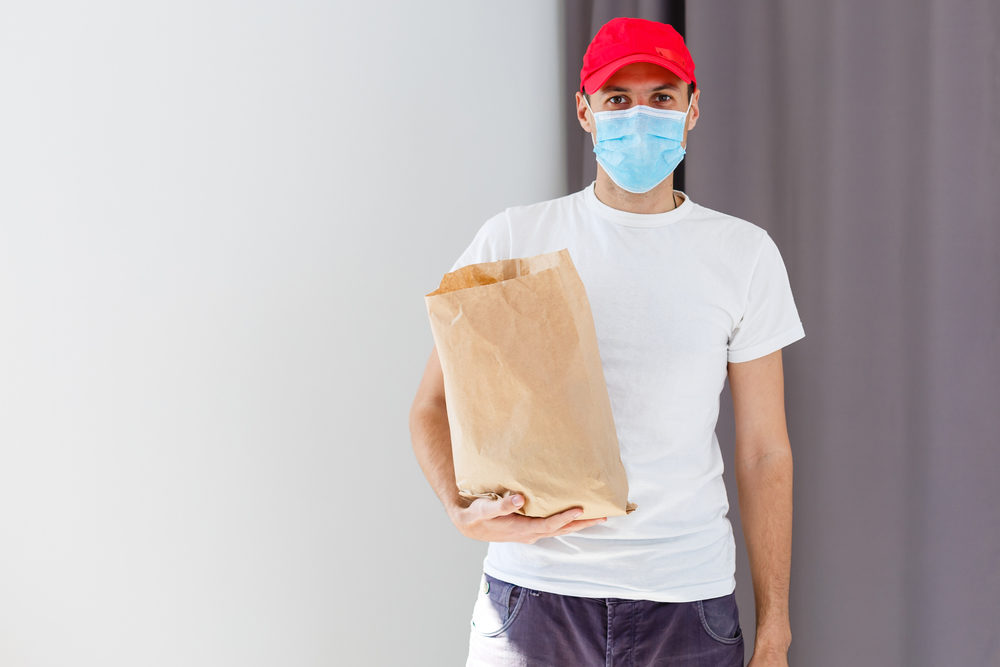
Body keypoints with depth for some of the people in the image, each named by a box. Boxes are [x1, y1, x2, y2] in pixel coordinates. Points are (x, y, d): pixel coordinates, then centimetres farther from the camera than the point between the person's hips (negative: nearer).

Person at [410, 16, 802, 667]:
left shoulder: (744, 253, 4)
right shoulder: (514, 239, 2)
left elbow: (765, 452, 5)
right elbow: (433, 405, 5)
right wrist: (464, 510, -16)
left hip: (690, 595, 1)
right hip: (533, 588, 0)